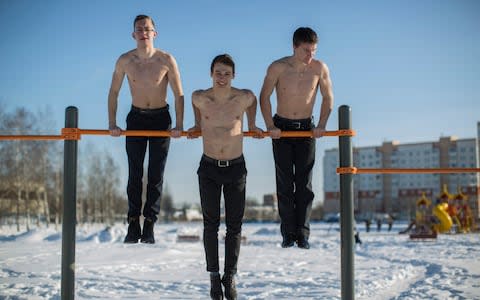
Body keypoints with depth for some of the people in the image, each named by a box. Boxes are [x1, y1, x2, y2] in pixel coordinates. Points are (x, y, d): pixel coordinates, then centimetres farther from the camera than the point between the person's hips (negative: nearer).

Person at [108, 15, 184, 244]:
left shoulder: (166, 60, -14)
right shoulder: (125, 60, -9)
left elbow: (179, 95, -7)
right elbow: (113, 92, 1)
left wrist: (179, 125, -14)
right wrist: (112, 124, -6)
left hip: (161, 118, -1)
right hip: (136, 118, 1)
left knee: (156, 175, 0)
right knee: (135, 174, 1)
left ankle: (149, 226, 4)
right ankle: (133, 225, 6)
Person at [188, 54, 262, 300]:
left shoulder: (244, 97, -11)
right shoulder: (200, 98, -10)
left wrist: (252, 125, 16)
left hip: (236, 168, 0)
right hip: (209, 168, 0)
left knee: (234, 225, 3)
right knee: (210, 223, 4)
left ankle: (229, 276, 12)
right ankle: (213, 275, 13)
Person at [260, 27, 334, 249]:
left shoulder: (320, 68, -8)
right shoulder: (278, 67, -12)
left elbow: (328, 98, 3)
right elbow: (264, 97, -2)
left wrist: (321, 125, -6)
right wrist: (270, 126, -10)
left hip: (306, 129, 1)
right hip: (281, 128, -1)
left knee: (304, 182, -4)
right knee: (285, 182, 0)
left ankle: (302, 233, -2)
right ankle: (288, 233, 3)